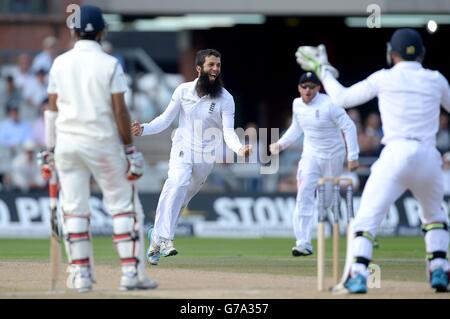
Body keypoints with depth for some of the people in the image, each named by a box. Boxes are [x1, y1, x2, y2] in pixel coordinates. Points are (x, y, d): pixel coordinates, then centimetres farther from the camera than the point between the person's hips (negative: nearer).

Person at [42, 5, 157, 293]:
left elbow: (52, 109, 5)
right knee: (124, 207, 4)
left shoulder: (60, 63, 4)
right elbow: (120, 111, -9)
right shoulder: (109, 64, -6)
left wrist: (49, 150, 11)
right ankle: (131, 272, -2)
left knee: (74, 209, 7)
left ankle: (80, 274, 3)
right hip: (103, 141, -3)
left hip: (67, 142, 3)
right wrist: (130, 150, -4)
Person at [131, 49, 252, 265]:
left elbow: (228, 131, -14)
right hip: (182, 148, -1)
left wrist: (239, 149, -34)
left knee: (180, 199, 7)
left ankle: (157, 235, 27)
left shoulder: (225, 99, -6)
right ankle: (164, 238, -32)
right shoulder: (183, 90, -2)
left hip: (206, 156, 1)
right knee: (178, 184, -27)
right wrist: (144, 129, -14)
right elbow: (166, 119, 3)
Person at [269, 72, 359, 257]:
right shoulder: (297, 105, -1)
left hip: (333, 156, -4)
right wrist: (281, 144, 4)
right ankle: (303, 243, -19)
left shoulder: (329, 105, -19)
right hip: (311, 155, 4)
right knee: (305, 193, -14)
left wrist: (353, 157, -21)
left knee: (327, 199, 4)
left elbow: (349, 127, -17)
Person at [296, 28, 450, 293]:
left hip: (395, 155, -3)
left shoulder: (384, 78, 6)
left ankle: (358, 276, -18)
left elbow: (342, 97, 12)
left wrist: (323, 70, 25)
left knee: (367, 218, -2)